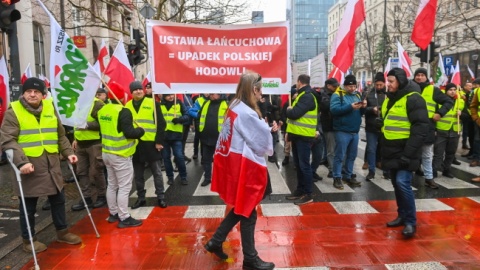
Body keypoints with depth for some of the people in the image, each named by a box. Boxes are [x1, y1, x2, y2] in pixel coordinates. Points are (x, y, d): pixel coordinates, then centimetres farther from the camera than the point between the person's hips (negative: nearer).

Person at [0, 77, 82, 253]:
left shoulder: (50, 108, 10)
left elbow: (60, 135, 18)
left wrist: (68, 152, 7)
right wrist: (21, 161, -24)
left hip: (52, 165, 5)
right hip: (29, 166, -5)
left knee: (58, 200, 15)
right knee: (28, 206, 7)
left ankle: (62, 232, 32)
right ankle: (28, 239, 24)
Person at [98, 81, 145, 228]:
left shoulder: (102, 110, 8)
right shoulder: (123, 111, -19)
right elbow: (129, 133, -24)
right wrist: (140, 131, -7)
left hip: (106, 152, 9)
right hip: (120, 155, -9)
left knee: (112, 185, 18)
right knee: (124, 187, -1)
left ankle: (113, 213, 28)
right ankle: (124, 218, 3)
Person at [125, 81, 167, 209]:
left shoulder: (152, 103, -4)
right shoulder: (127, 106, 7)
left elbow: (161, 123, -5)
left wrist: (159, 141, -10)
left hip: (151, 144, -3)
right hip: (134, 144, 4)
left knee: (156, 172, 7)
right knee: (138, 174, 12)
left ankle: (160, 197, 17)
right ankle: (141, 197, 25)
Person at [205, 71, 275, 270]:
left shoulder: (235, 107, 9)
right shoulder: (247, 113, -21)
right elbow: (261, 142, -14)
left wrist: (267, 129, 5)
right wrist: (269, 130, 5)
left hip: (233, 162, 9)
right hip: (243, 166, -9)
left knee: (241, 208, 22)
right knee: (247, 212, 4)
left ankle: (216, 241, 28)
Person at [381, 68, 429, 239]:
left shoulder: (413, 99, -14)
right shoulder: (389, 99, 13)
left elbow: (421, 128, -19)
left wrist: (408, 153, -23)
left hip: (405, 152, -8)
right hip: (392, 151, 8)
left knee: (403, 183, -14)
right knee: (397, 184, 13)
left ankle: (411, 222, -1)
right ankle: (402, 215, 26)